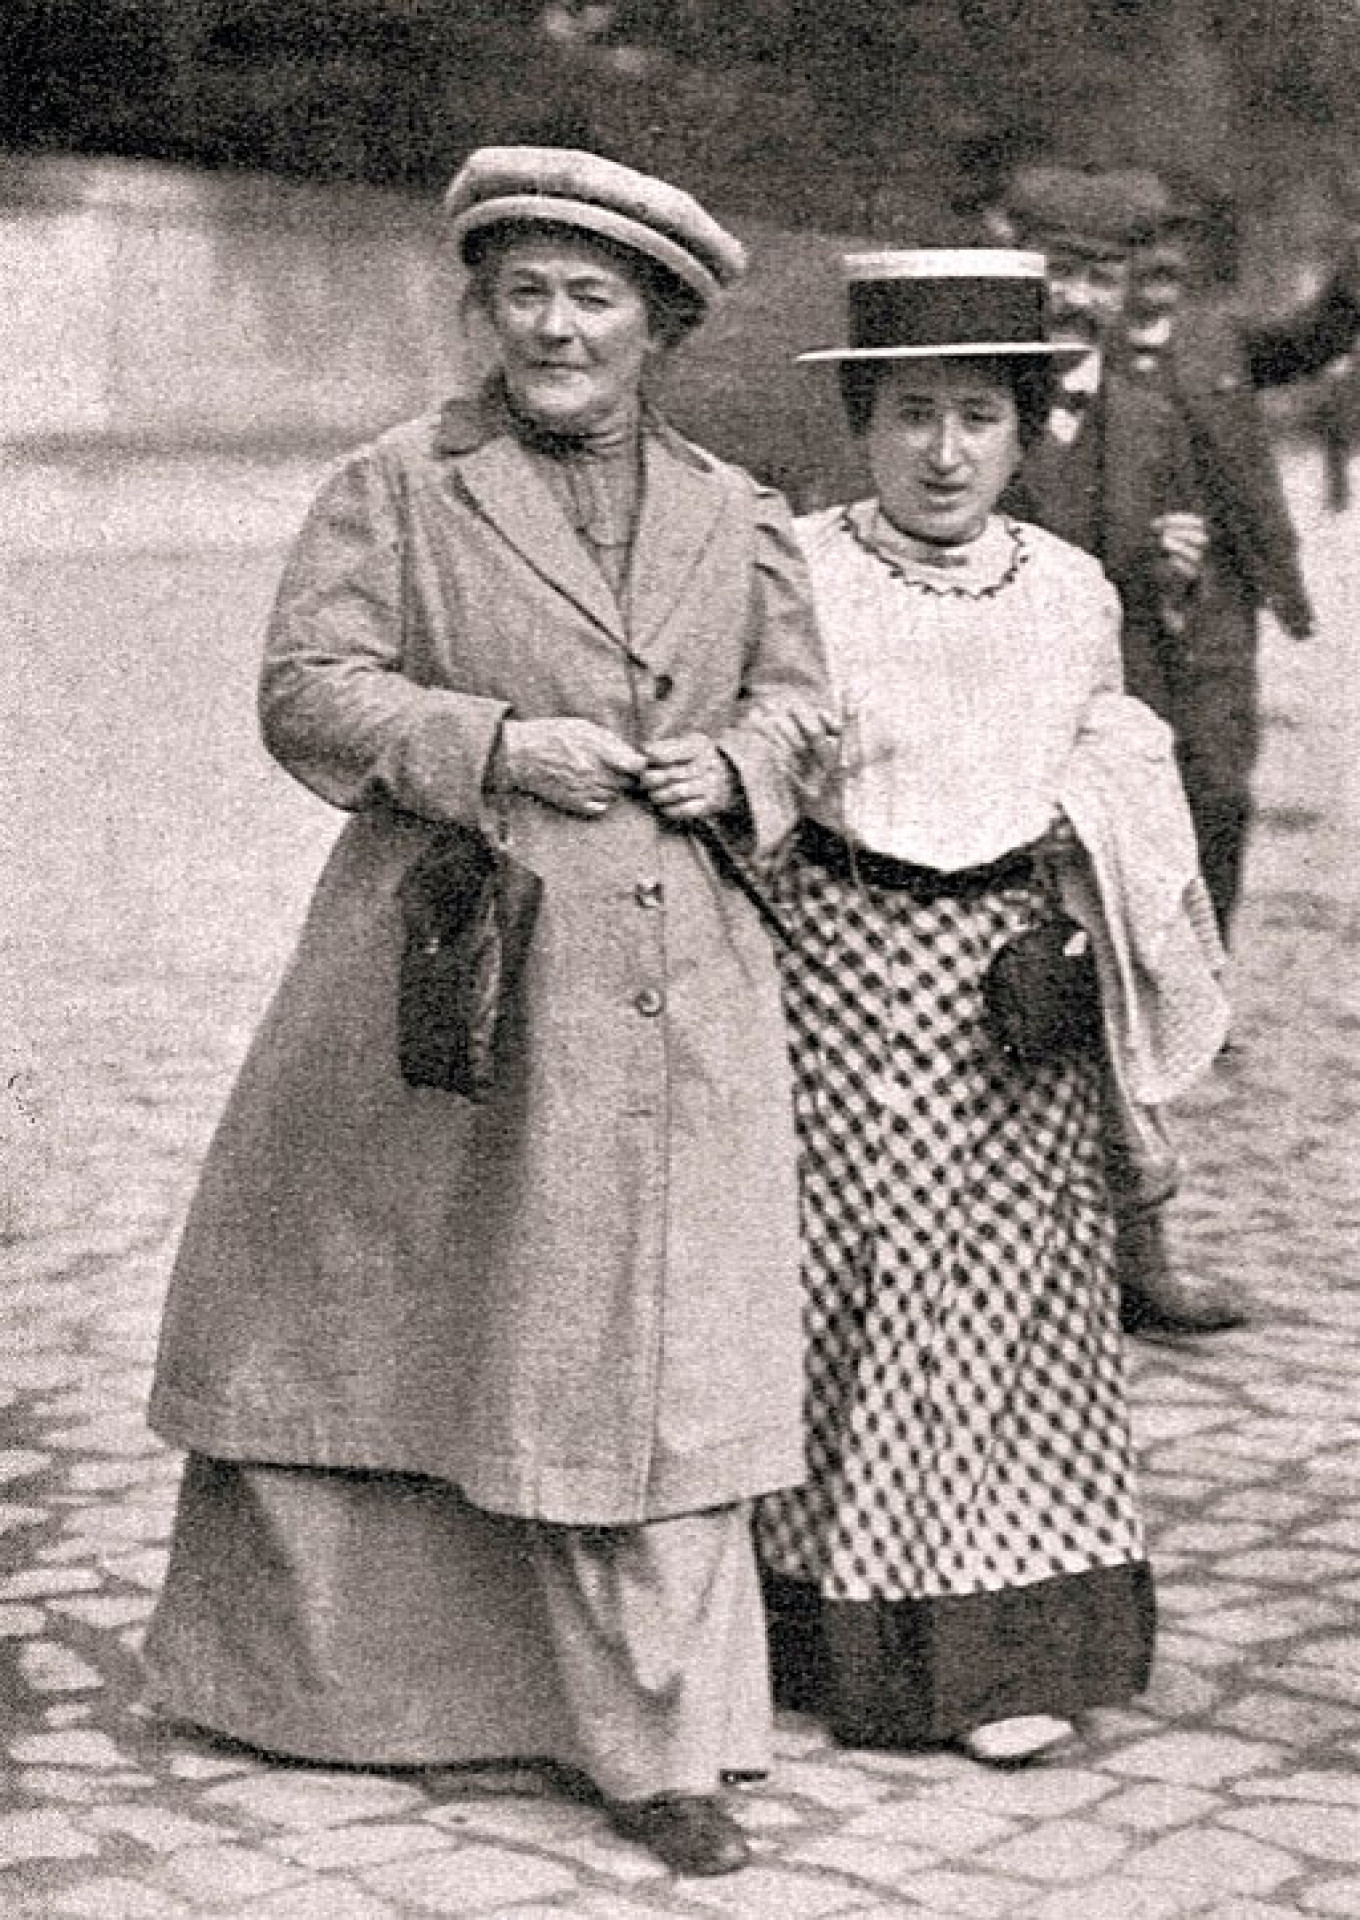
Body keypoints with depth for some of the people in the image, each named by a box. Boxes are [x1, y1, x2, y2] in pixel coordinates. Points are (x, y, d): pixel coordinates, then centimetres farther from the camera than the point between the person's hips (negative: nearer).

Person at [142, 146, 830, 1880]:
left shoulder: (734, 517, 12)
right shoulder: (397, 487, 1)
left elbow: (801, 701, 19)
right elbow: (305, 690, -5)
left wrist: (736, 764, -3)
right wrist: (492, 746, -16)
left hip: (667, 1000, 2)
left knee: (650, 1356, -1)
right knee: (353, 1316, 9)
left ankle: (657, 1748, 8)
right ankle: (286, 1674, 32)